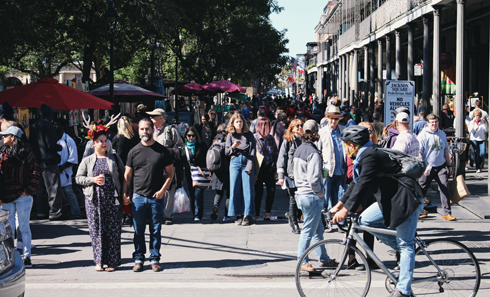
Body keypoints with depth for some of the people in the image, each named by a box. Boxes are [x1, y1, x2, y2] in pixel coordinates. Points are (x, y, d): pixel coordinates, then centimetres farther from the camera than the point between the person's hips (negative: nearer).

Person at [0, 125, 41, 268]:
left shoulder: (26, 154, -1)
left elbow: (36, 173, -1)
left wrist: (28, 191, -9)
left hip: (23, 197, -2)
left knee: (24, 227, 3)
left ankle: (26, 256, 10)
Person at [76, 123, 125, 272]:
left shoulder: (115, 158, 10)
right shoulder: (87, 161, 10)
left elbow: (123, 176, 12)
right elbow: (78, 178, 7)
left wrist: (123, 195, 2)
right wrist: (93, 180, -10)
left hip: (112, 199, 0)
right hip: (94, 200, 0)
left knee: (113, 230, -1)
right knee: (96, 231, -1)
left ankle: (112, 261, 5)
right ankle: (99, 261, 7)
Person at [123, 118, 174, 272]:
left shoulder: (162, 150, 3)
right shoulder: (134, 151, 7)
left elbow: (170, 173, 6)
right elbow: (127, 175, 10)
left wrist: (162, 190, -6)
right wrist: (124, 194, 1)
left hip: (156, 198, -1)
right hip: (138, 197, 1)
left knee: (156, 231, 4)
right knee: (138, 231, 5)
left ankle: (155, 259, 13)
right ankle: (138, 259, 14)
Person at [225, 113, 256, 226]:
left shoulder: (249, 135, 5)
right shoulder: (230, 135, 10)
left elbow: (252, 151, 1)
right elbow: (226, 152, 11)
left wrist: (249, 166, -8)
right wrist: (233, 147, -10)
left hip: (247, 163, -2)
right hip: (234, 163, 2)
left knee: (247, 190, -6)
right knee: (235, 190, -3)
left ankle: (246, 216, -4)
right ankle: (238, 215, 2)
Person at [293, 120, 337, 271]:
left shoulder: (299, 150, 11)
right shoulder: (313, 153, -18)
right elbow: (313, 178, -24)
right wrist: (321, 192, -9)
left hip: (301, 194, 9)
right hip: (312, 196, -9)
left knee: (318, 229, 17)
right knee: (308, 230, -1)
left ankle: (324, 259, 25)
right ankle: (303, 262, 5)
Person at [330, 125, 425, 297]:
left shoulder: (370, 156, -19)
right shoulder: (364, 155, 13)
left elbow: (363, 184, -28)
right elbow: (356, 183, 20)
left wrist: (346, 209, -30)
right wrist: (340, 204, 19)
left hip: (406, 199, -10)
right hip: (390, 199, 10)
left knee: (405, 245, -6)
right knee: (365, 220, 2)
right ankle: (400, 248, 9)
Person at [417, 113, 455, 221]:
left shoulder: (442, 134, 11)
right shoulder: (423, 135, -5)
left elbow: (446, 151, 21)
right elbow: (418, 153, -9)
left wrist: (449, 165, 19)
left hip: (441, 167, 3)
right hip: (427, 168, -3)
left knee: (444, 189, -5)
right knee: (421, 190, 4)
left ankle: (447, 213, -3)